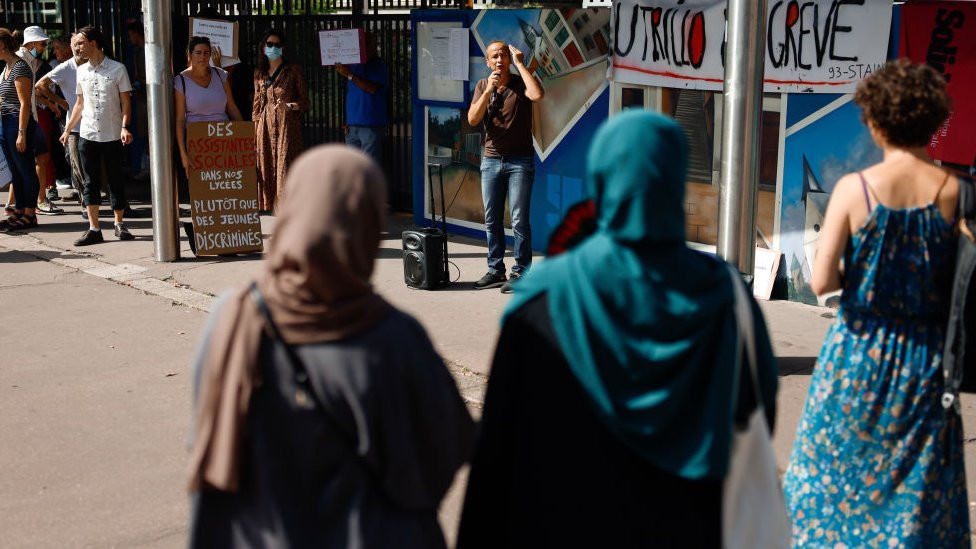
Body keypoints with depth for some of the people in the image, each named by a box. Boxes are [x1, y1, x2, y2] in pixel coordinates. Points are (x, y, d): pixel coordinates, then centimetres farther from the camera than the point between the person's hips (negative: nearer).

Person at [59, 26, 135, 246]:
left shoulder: (117, 69, -3)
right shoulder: (81, 71, 10)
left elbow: (125, 101, -3)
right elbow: (80, 103, 18)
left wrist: (124, 127, -16)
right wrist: (68, 129, 15)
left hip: (112, 135, -4)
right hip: (87, 135, 4)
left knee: (116, 181, 5)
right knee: (91, 182, 1)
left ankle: (119, 224, 18)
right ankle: (94, 229, 3)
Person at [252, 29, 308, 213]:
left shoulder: (293, 70, 3)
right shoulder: (259, 74, 15)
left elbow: (304, 101, 3)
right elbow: (257, 105, 18)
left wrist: (293, 105, -18)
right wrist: (255, 130, 10)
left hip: (288, 126, -4)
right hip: (266, 127, 4)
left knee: (285, 167, -10)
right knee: (267, 169, 0)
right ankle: (269, 208, 4)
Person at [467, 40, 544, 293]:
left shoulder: (520, 83, -2)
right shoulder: (482, 86, 8)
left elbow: (537, 94, -25)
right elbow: (473, 120, -3)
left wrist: (519, 63, -16)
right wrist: (489, 90, -13)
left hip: (520, 161, -4)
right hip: (491, 160, 4)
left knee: (519, 220, -5)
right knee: (492, 220, 7)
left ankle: (520, 273, 1)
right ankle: (496, 270, 16)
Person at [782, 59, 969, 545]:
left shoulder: (854, 188, -13)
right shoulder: (954, 192, -9)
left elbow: (822, 282, -14)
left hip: (861, 349, -1)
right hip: (926, 356, 1)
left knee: (840, 465, 16)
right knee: (919, 485, 13)